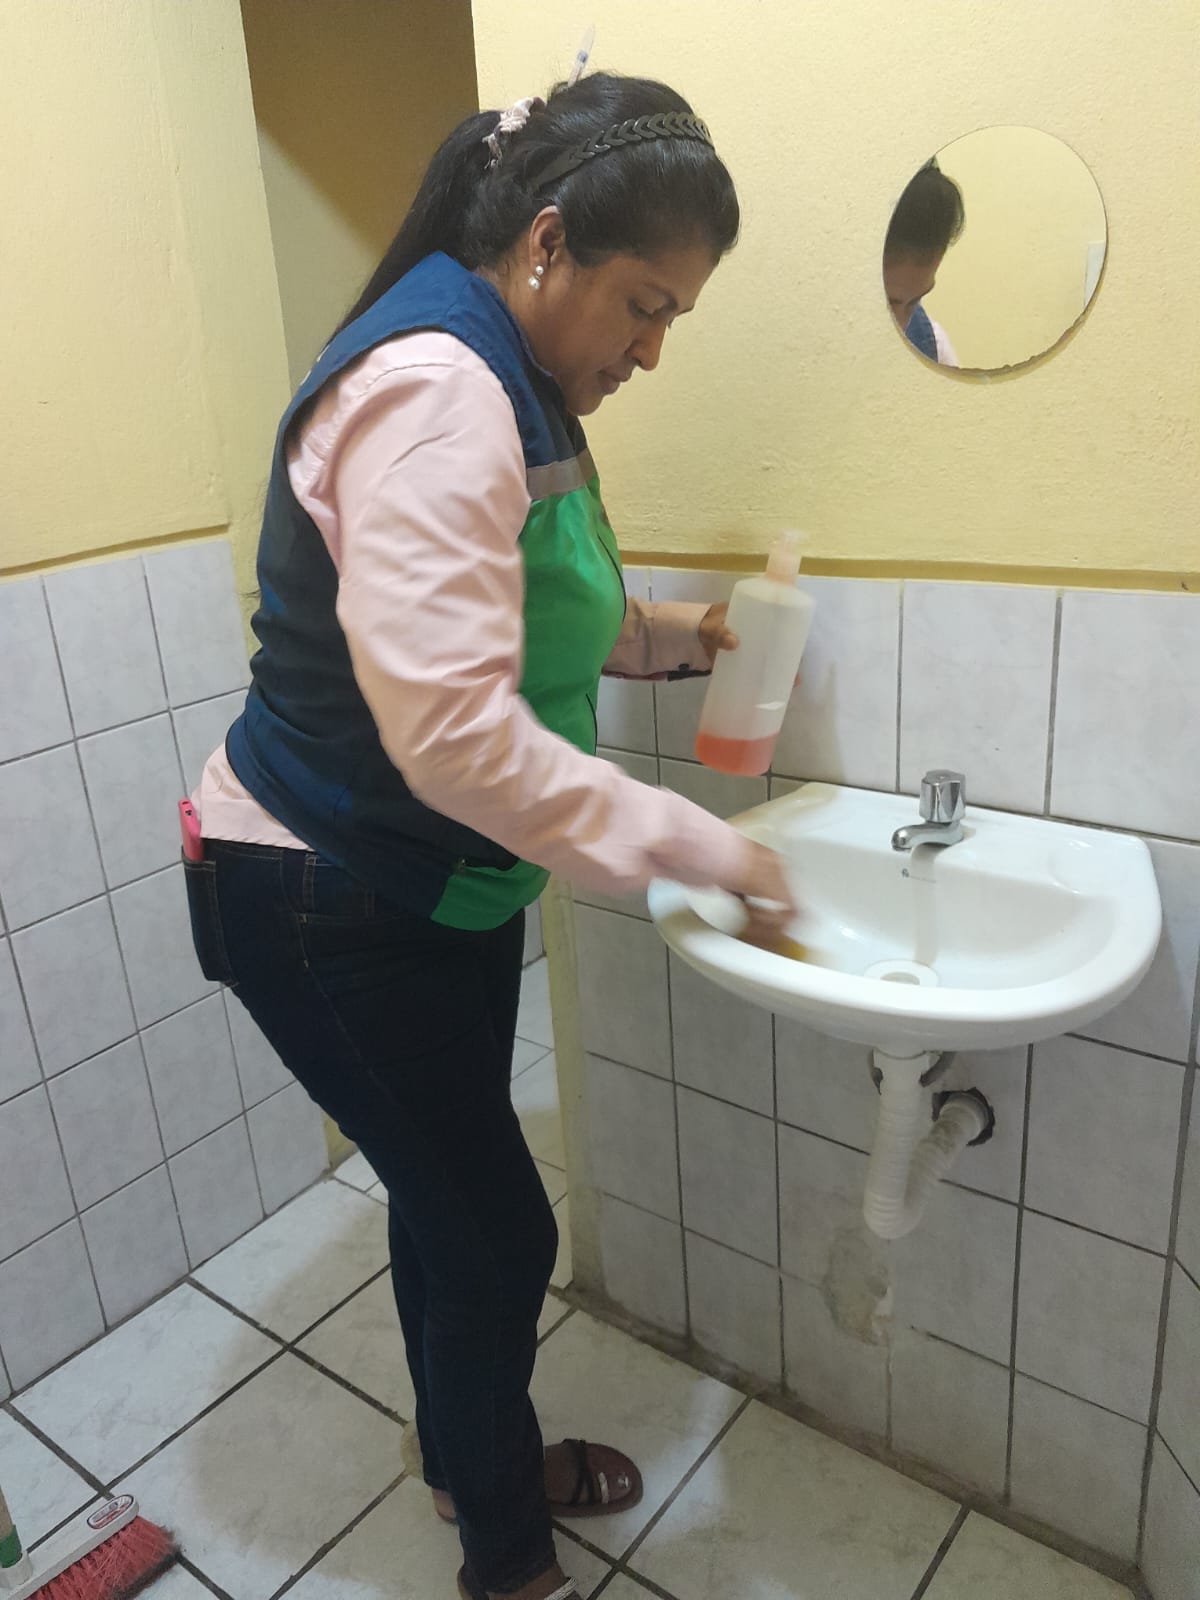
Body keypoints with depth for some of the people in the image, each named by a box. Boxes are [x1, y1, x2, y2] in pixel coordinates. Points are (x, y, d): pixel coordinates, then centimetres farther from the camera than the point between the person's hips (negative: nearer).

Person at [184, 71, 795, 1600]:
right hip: (326, 900, -9)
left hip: (443, 882, 9)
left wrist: (661, 635, 5)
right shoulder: (430, 388, -24)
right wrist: (700, 848, -26)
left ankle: (476, 1452, 48)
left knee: (452, 1197, 22)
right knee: (496, 1229, 5)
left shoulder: (500, 385, 8)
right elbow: (452, 728, -33)